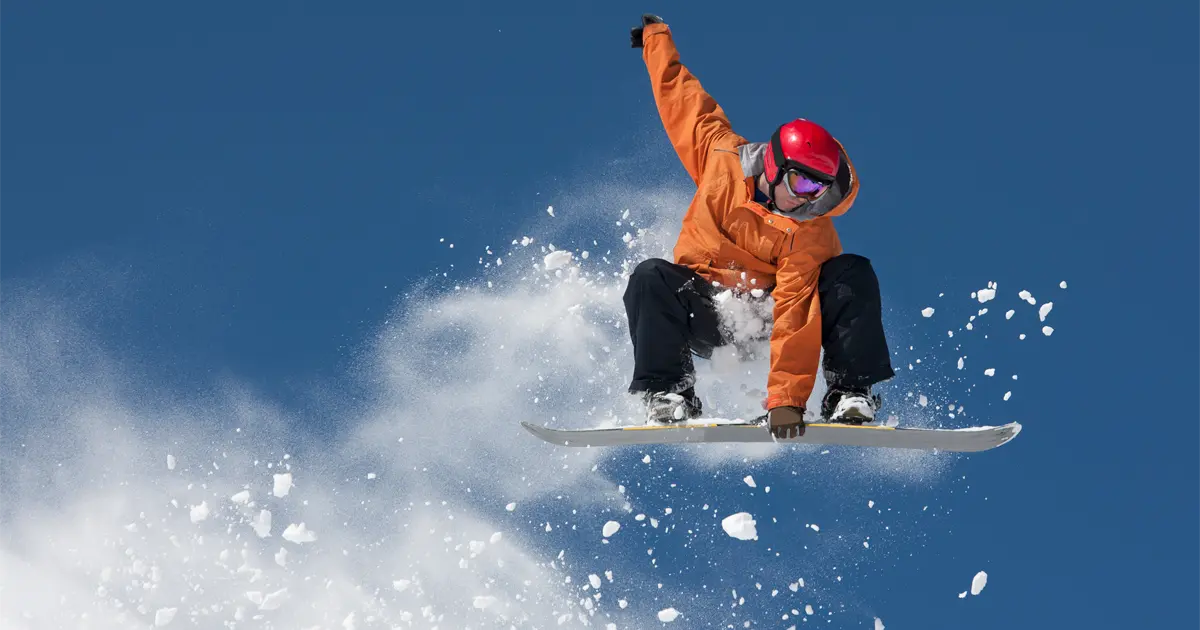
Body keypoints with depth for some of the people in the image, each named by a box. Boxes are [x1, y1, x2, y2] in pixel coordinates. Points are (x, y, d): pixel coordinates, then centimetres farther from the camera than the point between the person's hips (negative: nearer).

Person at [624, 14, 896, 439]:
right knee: (651, 278, -31)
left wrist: (787, 399, -34)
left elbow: (795, 312, -27)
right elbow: (681, 96, 4)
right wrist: (656, 37, 15)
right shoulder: (719, 156, -13)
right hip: (705, 319, 1)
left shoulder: (811, 230, -18)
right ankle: (669, 397, -27)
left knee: (853, 275, -23)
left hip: (766, 317, -1)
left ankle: (852, 396, -24)